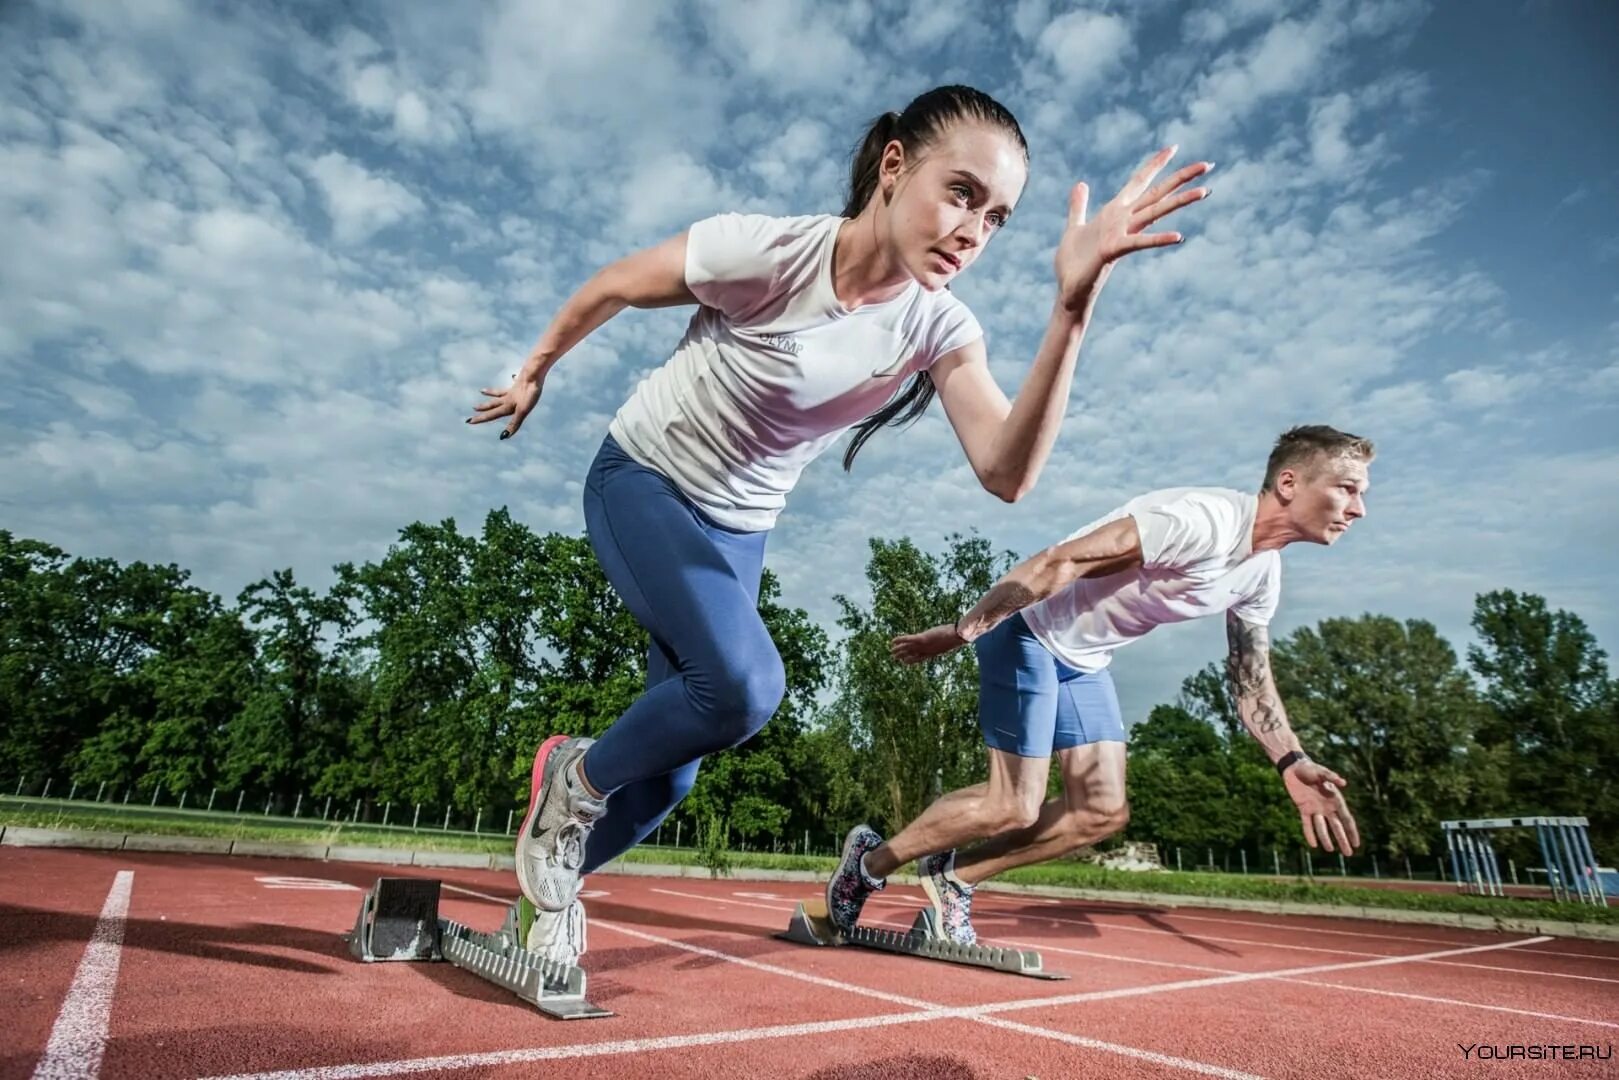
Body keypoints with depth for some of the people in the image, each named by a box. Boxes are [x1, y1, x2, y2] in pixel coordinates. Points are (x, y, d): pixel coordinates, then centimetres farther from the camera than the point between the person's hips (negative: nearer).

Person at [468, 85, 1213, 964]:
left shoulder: (940, 328, -14)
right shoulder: (760, 250, -25)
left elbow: (1006, 472, -29)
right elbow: (610, 287, -8)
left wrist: (1073, 307, -38)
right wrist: (532, 373, 5)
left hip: (738, 528, 4)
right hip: (641, 481, -4)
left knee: (673, 769, 4)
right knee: (744, 687, -29)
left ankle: (553, 884, 33)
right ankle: (578, 777, 2)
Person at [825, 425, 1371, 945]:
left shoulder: (1263, 575, 3)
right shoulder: (1199, 520, -27)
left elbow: (1251, 682, 14)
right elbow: (1059, 561, -29)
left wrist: (1292, 763, 1)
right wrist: (958, 630, -27)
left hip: (1084, 660, 9)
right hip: (1029, 635, -9)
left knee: (1104, 811, 3)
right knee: (1014, 808, -8)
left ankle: (953, 876, 16)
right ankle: (869, 862, 13)